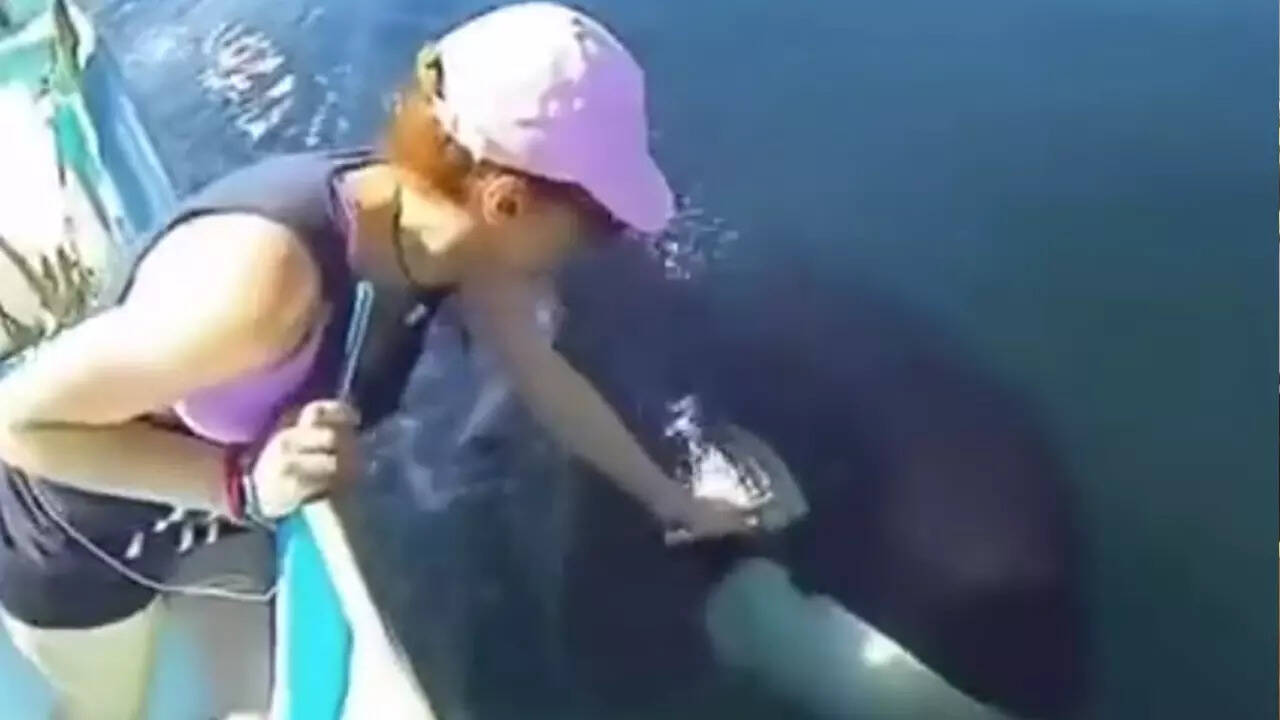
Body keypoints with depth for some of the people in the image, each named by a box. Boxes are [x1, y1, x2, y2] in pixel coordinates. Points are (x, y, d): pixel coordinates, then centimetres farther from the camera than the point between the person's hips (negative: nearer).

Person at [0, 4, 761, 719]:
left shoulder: (452, 227, -22)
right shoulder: (266, 276, -45)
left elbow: (547, 376, -4)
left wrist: (671, 499, 6)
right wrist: (245, 481, -42)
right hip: (81, 531, -5)